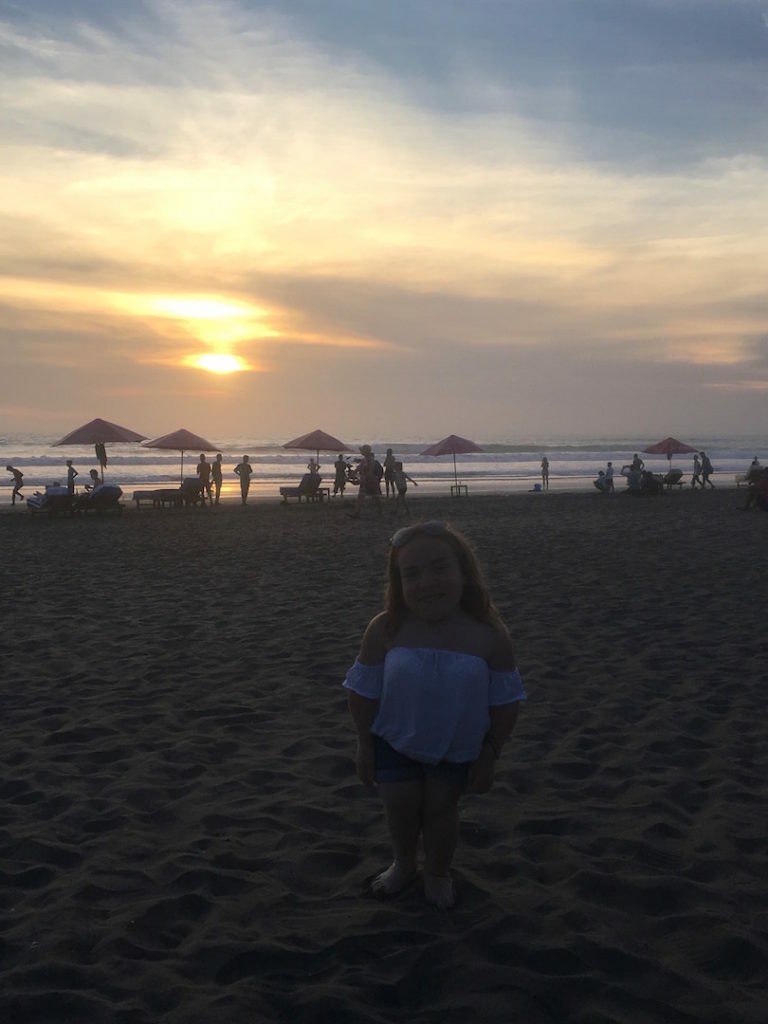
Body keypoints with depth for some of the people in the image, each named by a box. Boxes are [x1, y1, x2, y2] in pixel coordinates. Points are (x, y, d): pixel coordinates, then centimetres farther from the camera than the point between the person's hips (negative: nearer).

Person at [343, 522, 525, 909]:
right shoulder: (385, 630, -22)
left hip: (458, 747, 0)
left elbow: (505, 703, -12)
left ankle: (438, 873, 40)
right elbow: (363, 691, -10)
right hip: (395, 742, 1)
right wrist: (365, 743, -5)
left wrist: (489, 756, -7)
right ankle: (403, 864, 42)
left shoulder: (489, 636, -22)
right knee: (400, 807, 12)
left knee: (440, 807, 14)